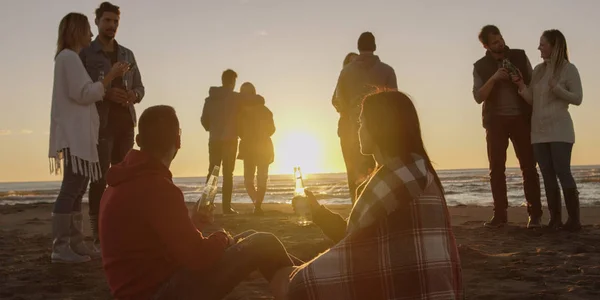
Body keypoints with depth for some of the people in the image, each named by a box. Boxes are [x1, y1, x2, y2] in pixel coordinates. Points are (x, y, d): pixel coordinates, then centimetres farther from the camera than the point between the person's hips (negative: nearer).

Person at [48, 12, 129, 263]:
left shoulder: (69, 58, 23)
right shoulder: (69, 56, -9)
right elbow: (84, 93, -16)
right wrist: (110, 75, -10)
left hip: (78, 135, 11)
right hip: (75, 136, -11)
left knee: (76, 190, 9)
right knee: (71, 190, -13)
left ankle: (74, 244, 12)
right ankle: (60, 248, -13)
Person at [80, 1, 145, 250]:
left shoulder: (127, 54, 17)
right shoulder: (85, 53, 3)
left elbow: (139, 86, 18)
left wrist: (134, 95, -6)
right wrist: (105, 93, -18)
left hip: (125, 122, 5)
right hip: (100, 124, -4)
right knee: (100, 179, -8)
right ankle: (99, 237, -7)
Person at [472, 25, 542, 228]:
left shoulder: (520, 57, 5)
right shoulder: (480, 67, 4)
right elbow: (478, 97, -6)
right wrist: (494, 78, -18)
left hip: (521, 118, 0)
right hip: (495, 121, 0)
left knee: (528, 166, -3)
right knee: (496, 169, -1)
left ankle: (535, 214, 0)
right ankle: (500, 214, 5)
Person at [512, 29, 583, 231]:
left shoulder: (568, 69, -3)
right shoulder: (538, 70, 12)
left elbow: (577, 98, -6)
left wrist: (557, 89, -21)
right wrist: (521, 85, -3)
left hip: (559, 130, -6)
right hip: (539, 131, 6)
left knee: (563, 172, -10)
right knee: (548, 176, 4)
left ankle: (574, 219, -4)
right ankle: (555, 218, 8)